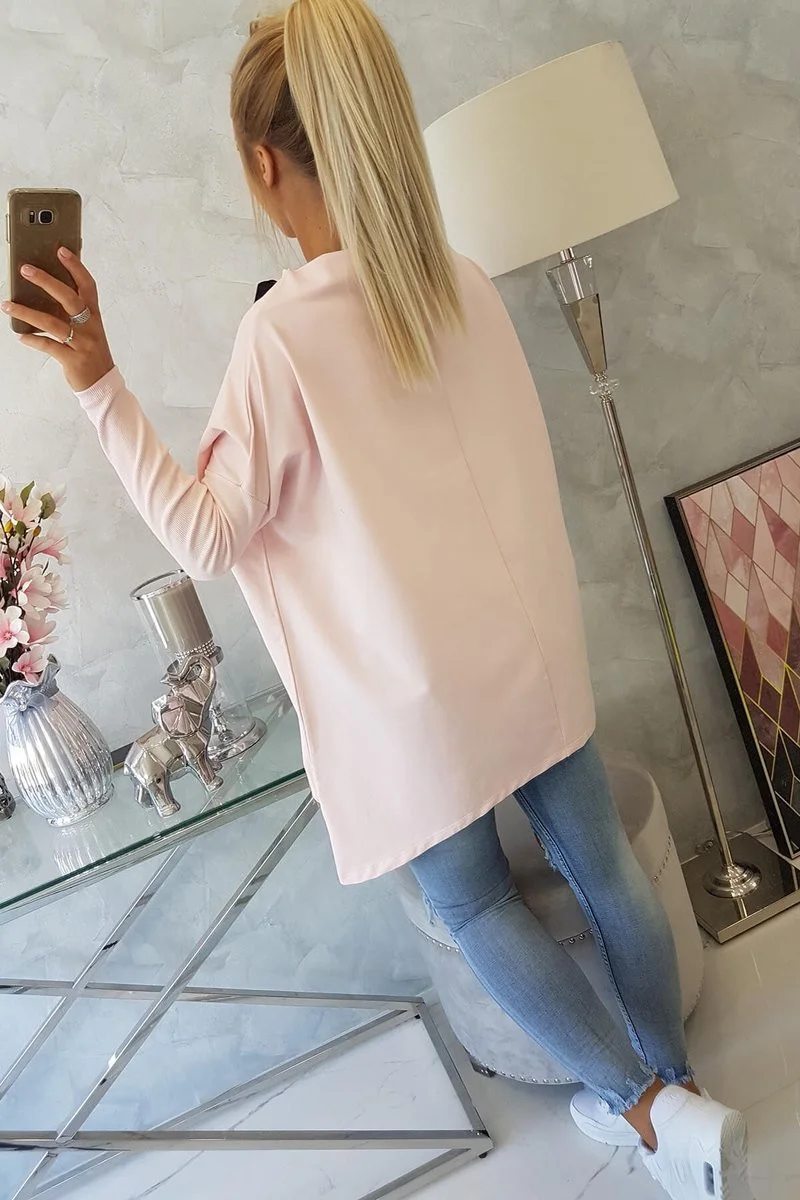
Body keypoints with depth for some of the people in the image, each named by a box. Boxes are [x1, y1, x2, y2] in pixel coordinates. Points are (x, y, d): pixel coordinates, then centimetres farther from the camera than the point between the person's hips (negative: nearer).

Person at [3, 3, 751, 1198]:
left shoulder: (281, 333, -19)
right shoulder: (464, 284, -1)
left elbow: (210, 538, -12)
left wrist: (101, 385, -14)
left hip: (420, 694, -5)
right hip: (536, 651, 6)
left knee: (473, 902, 18)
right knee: (600, 864, 19)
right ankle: (677, 1089, 40)